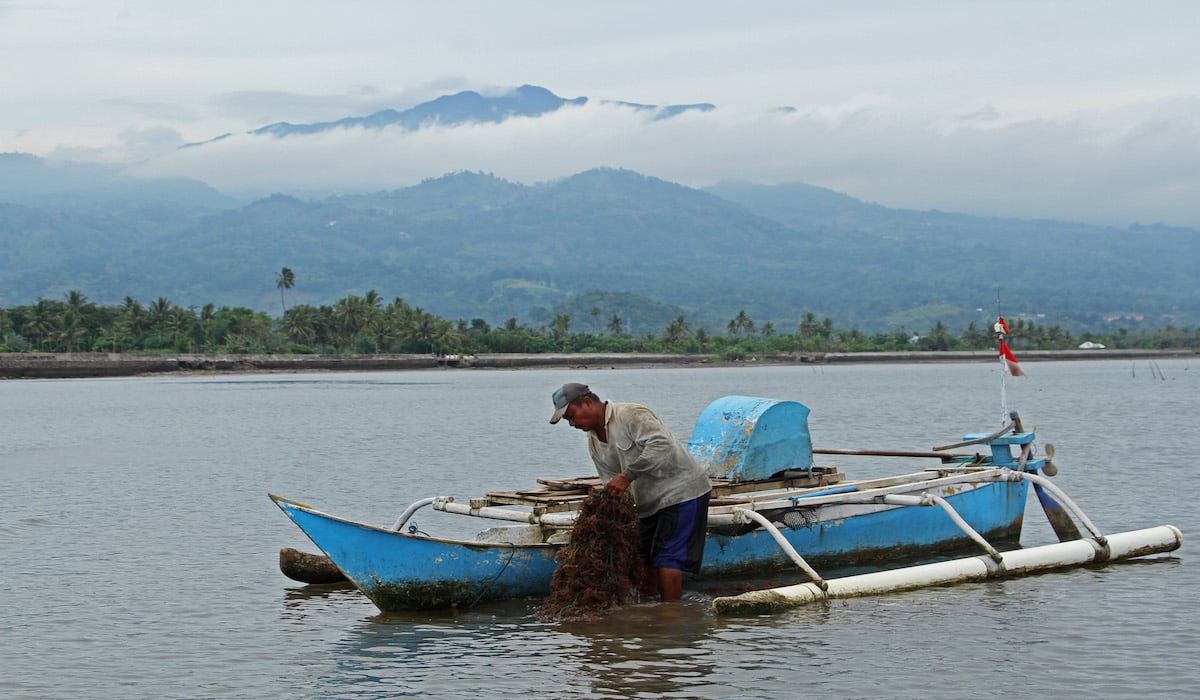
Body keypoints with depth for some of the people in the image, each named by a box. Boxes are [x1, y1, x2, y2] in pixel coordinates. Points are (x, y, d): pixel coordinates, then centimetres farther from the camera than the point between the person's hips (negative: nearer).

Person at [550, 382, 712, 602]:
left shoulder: (632, 415, -19)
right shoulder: (594, 443, 9)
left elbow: (661, 445, -32)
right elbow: (611, 482, 10)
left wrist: (627, 475, -33)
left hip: (681, 490, -9)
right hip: (650, 502, 9)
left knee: (667, 557, -13)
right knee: (644, 558, 9)